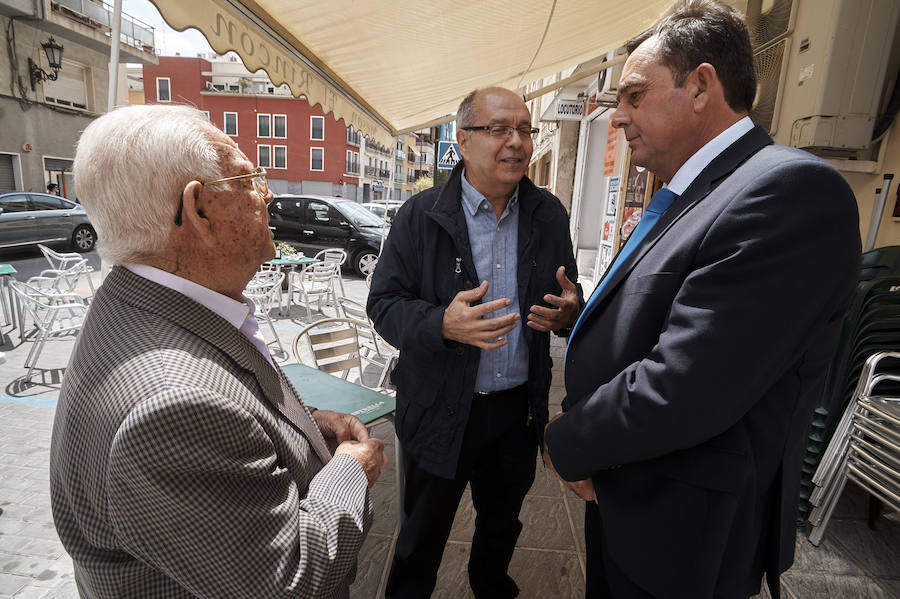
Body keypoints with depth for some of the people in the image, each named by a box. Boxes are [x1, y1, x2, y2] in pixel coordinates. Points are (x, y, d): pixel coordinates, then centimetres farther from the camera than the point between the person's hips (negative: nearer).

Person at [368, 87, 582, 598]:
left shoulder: (550, 216, 0)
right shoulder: (420, 216, -10)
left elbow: (568, 300, 8)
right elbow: (385, 305, -10)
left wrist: (569, 313, -17)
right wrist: (442, 324, -29)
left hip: (520, 408, 4)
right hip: (440, 411, -3)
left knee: (502, 522, 28)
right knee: (422, 537, 18)